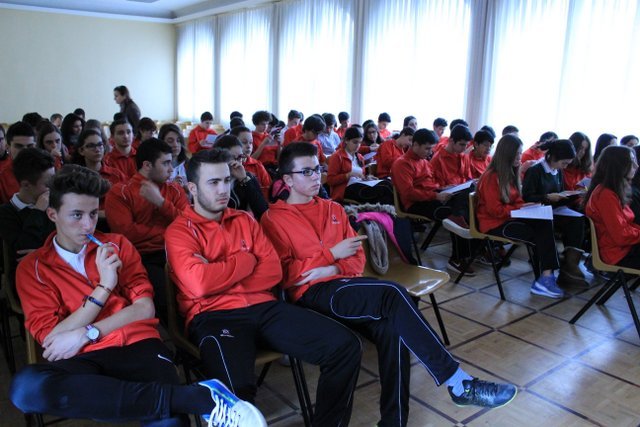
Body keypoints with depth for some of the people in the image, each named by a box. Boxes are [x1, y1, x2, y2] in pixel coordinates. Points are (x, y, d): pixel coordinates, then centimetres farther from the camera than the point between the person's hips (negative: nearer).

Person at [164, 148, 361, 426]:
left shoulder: (244, 220, 18)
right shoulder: (179, 231, 3)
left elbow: (273, 270, 7)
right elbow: (200, 284, -15)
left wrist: (221, 277, -6)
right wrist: (245, 260, -1)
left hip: (264, 307, 5)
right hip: (215, 315, -5)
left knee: (345, 346, -12)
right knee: (237, 388, -39)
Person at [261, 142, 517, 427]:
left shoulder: (333, 209, 19)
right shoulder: (273, 219, 2)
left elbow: (357, 258, 16)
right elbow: (283, 275, -6)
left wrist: (334, 269, -7)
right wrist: (331, 254, -7)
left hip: (343, 285, 6)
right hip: (312, 294, -5)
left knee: (392, 329, -26)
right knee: (392, 294, -28)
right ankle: (458, 384, -22)